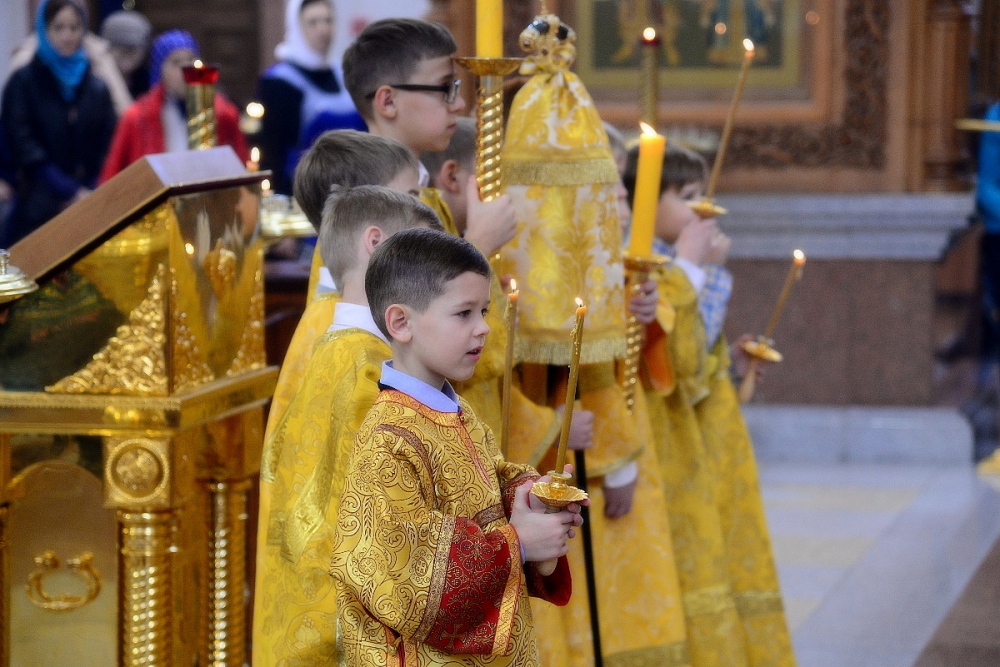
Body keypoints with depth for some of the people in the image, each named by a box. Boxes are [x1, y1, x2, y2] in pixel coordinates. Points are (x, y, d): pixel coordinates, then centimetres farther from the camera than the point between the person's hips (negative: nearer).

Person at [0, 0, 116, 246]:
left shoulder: (97, 90, 13)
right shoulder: (23, 83, 2)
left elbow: (104, 152, 10)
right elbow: (24, 148, -5)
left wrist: (89, 194, -7)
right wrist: (71, 191, -11)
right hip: (39, 209, -3)